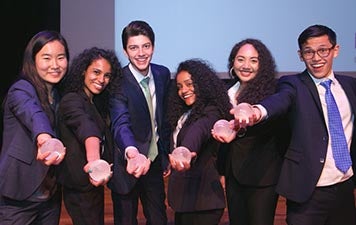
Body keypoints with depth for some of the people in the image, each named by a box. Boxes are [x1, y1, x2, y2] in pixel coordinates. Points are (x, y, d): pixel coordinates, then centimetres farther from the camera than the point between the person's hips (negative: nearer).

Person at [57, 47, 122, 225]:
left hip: (93, 181, 9)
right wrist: (94, 159, -57)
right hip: (80, 185, -9)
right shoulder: (71, 100, -19)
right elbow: (86, 127, -41)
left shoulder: (96, 102, 9)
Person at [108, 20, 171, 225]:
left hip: (154, 162, 5)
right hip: (127, 164, -4)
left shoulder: (163, 74, -3)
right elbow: (120, 124, -34)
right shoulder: (118, 82, -20)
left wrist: (166, 154, 10)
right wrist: (133, 153, -53)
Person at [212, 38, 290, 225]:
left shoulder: (271, 92, -11)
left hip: (262, 176, -5)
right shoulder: (228, 93, 7)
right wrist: (222, 171, 15)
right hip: (233, 173, 6)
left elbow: (271, 122, -29)